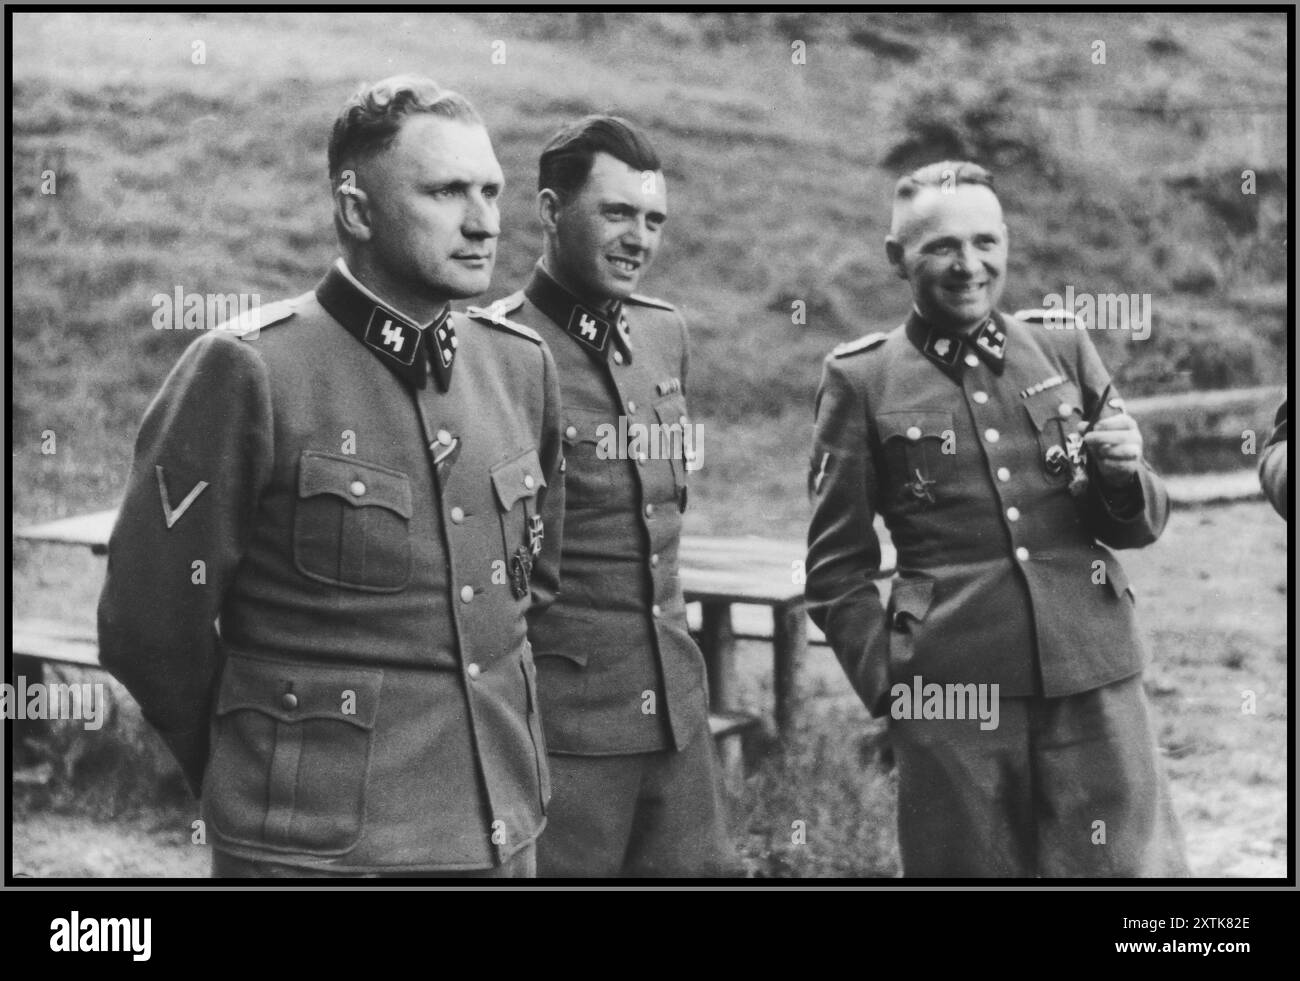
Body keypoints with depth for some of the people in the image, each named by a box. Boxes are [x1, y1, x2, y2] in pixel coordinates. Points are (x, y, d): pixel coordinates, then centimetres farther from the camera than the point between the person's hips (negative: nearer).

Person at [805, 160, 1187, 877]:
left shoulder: (1065, 350, 10)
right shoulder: (861, 380, 3)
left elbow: (1138, 525, 16)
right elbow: (836, 569, 6)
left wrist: (1122, 475, -6)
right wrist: (888, 680, -5)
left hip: (1094, 682, 2)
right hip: (952, 698, -2)